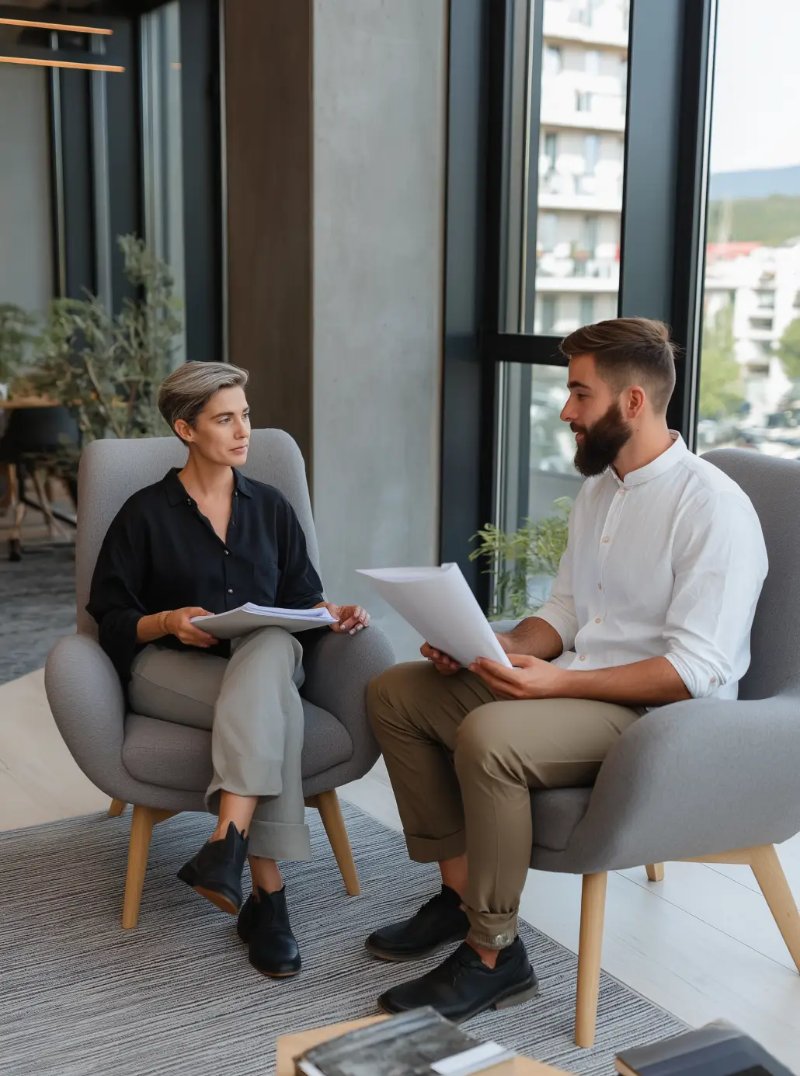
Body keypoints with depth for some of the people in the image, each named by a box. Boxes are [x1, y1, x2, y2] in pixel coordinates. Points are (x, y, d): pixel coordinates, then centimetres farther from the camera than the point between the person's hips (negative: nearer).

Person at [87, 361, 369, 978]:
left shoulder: (270, 507, 16)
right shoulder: (146, 514, 5)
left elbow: (300, 600, 15)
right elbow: (112, 620, 2)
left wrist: (336, 613, -6)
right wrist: (169, 621, -17)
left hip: (264, 659, 3)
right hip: (170, 670, -2)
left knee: (271, 647, -37)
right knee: (276, 704, -35)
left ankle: (227, 843, -48)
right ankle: (267, 896, -39)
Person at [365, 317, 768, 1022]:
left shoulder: (713, 508, -17)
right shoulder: (598, 487, 12)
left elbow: (696, 670, -22)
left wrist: (560, 681, -28)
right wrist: (501, 647, -3)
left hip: (661, 713, -9)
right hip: (571, 684, 9)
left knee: (488, 738, -34)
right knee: (395, 693, 1)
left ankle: (491, 954, -16)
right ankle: (461, 892, 4)